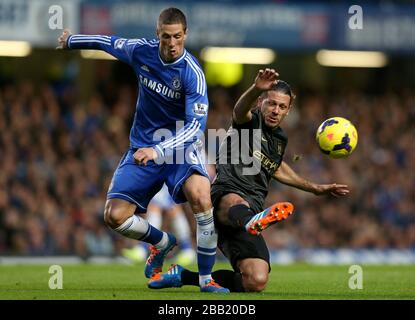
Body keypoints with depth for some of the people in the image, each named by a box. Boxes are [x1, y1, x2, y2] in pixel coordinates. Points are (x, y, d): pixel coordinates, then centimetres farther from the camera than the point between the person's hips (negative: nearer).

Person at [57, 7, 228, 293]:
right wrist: (71, 40, 32)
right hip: (142, 148, 4)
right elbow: (110, 43, 16)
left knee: (201, 195, -34)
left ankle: (206, 279, -20)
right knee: (114, 216, -11)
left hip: (179, 147, -4)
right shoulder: (141, 51, -6)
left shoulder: (192, 72, -20)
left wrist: (158, 151, -40)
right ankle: (162, 242, 23)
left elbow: (197, 125, -27)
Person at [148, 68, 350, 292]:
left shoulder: (279, 140, 24)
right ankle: (253, 221, -84)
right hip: (224, 197, -6)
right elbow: (240, 110, -23)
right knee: (235, 203, -45)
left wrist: (315, 188, 48)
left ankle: (183, 276, 8)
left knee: (256, 283, -11)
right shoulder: (250, 121, 3)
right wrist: (256, 89, -46)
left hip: (248, 215, 6)